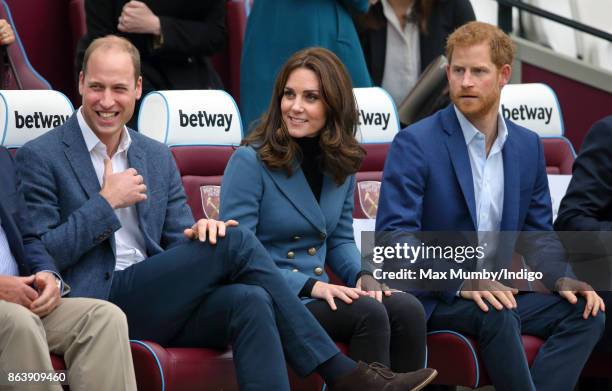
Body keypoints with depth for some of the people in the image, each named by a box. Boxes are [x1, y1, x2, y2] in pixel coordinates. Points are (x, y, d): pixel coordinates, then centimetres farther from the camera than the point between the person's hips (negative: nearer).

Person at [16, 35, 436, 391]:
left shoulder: (157, 156, 18)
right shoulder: (40, 157, 0)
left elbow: (180, 241, 16)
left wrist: (200, 231, -8)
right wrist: (106, 202, -11)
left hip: (155, 305, 6)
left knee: (250, 302, -27)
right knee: (236, 241, -20)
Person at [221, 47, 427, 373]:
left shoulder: (341, 163, 10)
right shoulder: (250, 161, -9)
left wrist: (362, 275, -3)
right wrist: (309, 285, -21)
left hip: (316, 294, 6)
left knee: (407, 309, -22)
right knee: (369, 313, -29)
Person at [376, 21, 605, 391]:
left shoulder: (528, 145, 10)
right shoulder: (415, 143, -8)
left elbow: (537, 233, 17)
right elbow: (394, 235, -15)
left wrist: (561, 279, -5)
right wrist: (461, 283, -27)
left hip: (497, 290, 6)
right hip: (431, 296, -6)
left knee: (585, 312, -16)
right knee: (497, 316, -35)